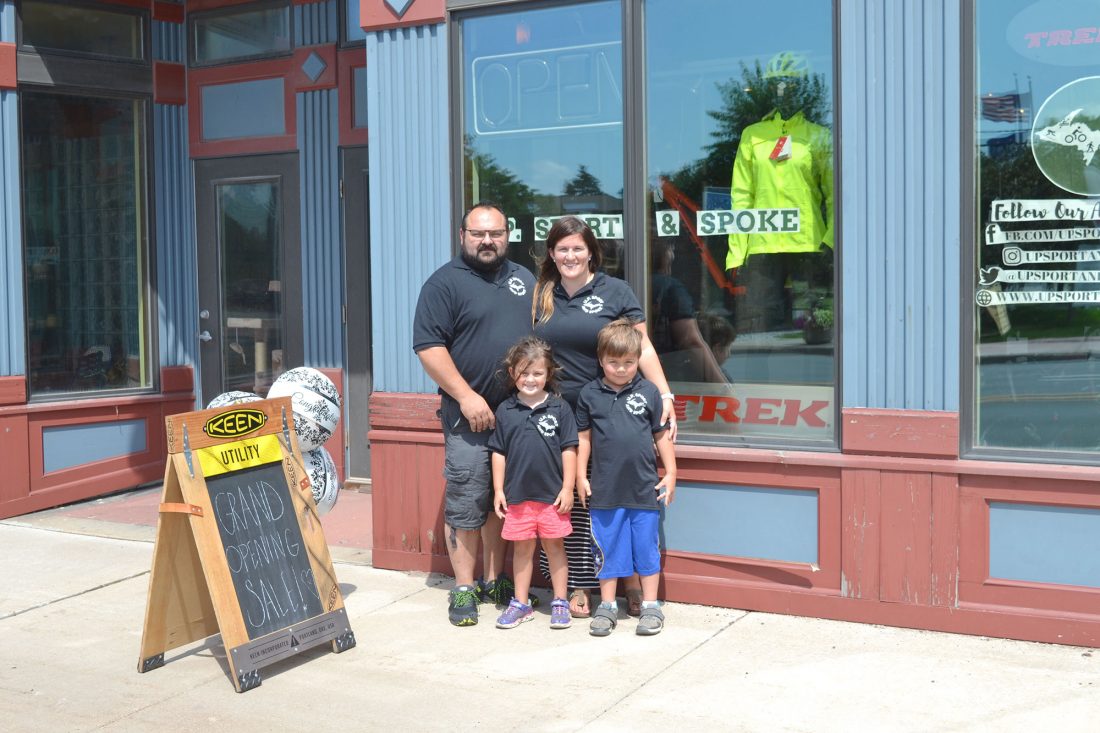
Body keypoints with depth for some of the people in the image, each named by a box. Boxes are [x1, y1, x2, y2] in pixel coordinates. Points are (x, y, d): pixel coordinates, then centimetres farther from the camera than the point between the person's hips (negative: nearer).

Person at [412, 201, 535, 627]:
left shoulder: (524, 280, 15)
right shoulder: (445, 283, -4)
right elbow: (428, 347, -10)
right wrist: (466, 396, -16)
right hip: (469, 415, -5)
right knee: (465, 505, -3)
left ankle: (494, 581, 22)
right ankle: (464, 590, 8)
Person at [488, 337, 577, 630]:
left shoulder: (559, 408, -3)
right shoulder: (506, 411, 2)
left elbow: (569, 450, -1)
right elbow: (499, 452, 6)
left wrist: (567, 488, -5)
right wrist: (498, 490, 3)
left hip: (552, 495, -2)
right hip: (517, 495, 2)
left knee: (554, 546, 8)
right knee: (522, 548, 12)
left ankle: (560, 602, 19)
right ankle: (521, 603, 22)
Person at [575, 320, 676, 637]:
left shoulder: (649, 391, 1)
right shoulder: (589, 394, 2)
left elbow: (662, 435, 7)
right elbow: (583, 437, 8)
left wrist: (670, 474, 5)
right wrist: (580, 477, 5)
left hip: (644, 489, 0)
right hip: (605, 490, 1)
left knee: (646, 548, 7)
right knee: (608, 548, 9)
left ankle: (650, 606, 19)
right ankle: (607, 606, 21)